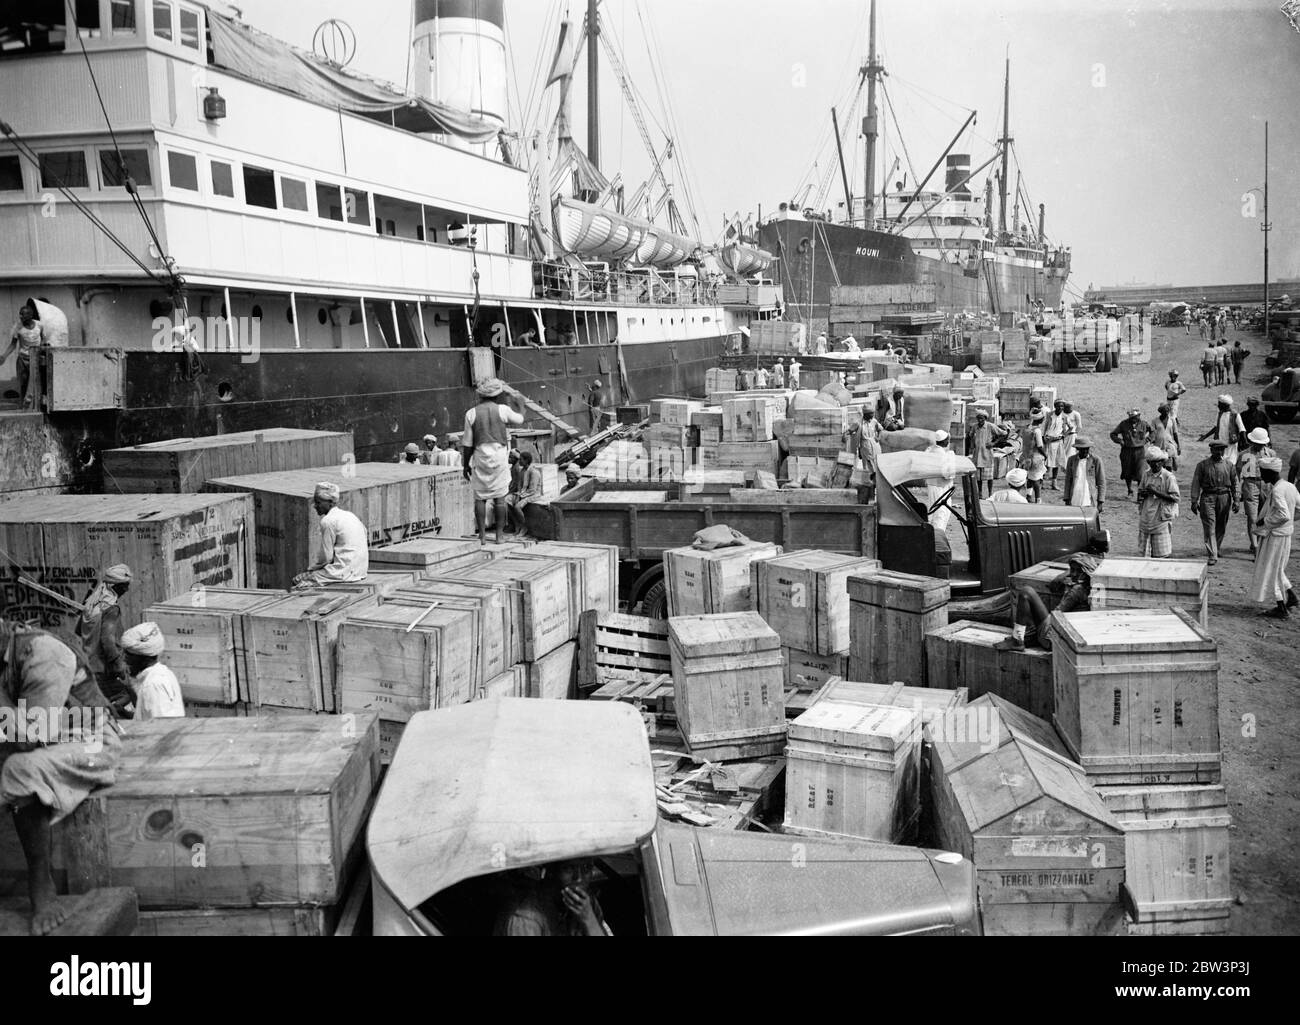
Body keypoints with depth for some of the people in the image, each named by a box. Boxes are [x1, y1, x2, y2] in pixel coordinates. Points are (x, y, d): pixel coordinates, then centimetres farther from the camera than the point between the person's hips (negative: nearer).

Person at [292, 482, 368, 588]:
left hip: (345, 572, -9)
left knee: (297, 580, -1)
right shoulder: (348, 515, 14)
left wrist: (312, 566, 7)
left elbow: (326, 557, -12)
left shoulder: (328, 521, -11)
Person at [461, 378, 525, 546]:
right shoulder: (503, 410, -3)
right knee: (500, 497, 5)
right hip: (499, 455, -1)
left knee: (480, 497, 6)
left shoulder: (471, 414, 0)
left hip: (480, 456, 1)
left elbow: (467, 444, 1)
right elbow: (519, 418, 18)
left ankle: (482, 535, 4)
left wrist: (465, 464, 9)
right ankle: (500, 534, 8)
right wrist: (513, 407, 35)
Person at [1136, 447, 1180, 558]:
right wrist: (1143, 494, -6)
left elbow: (1175, 498, -12)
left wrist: (1156, 492, -18)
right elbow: (1140, 492, 19)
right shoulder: (1146, 475, 10)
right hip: (1146, 518, 5)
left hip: (1161, 519, -5)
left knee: (1162, 553, -2)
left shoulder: (1169, 477, -8)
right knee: (1143, 552, 8)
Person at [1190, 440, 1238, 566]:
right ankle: (1212, 555, -12)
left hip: (1224, 498, 3)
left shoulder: (1229, 466, 8)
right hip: (1208, 497, -3)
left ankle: (1216, 549, 32)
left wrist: (1235, 500, 3)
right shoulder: (1202, 465, 2)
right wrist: (1194, 501, -5)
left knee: (1221, 527, 11)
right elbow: (1196, 483, 1)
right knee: (1209, 527, -10)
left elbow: (1234, 484, 10)